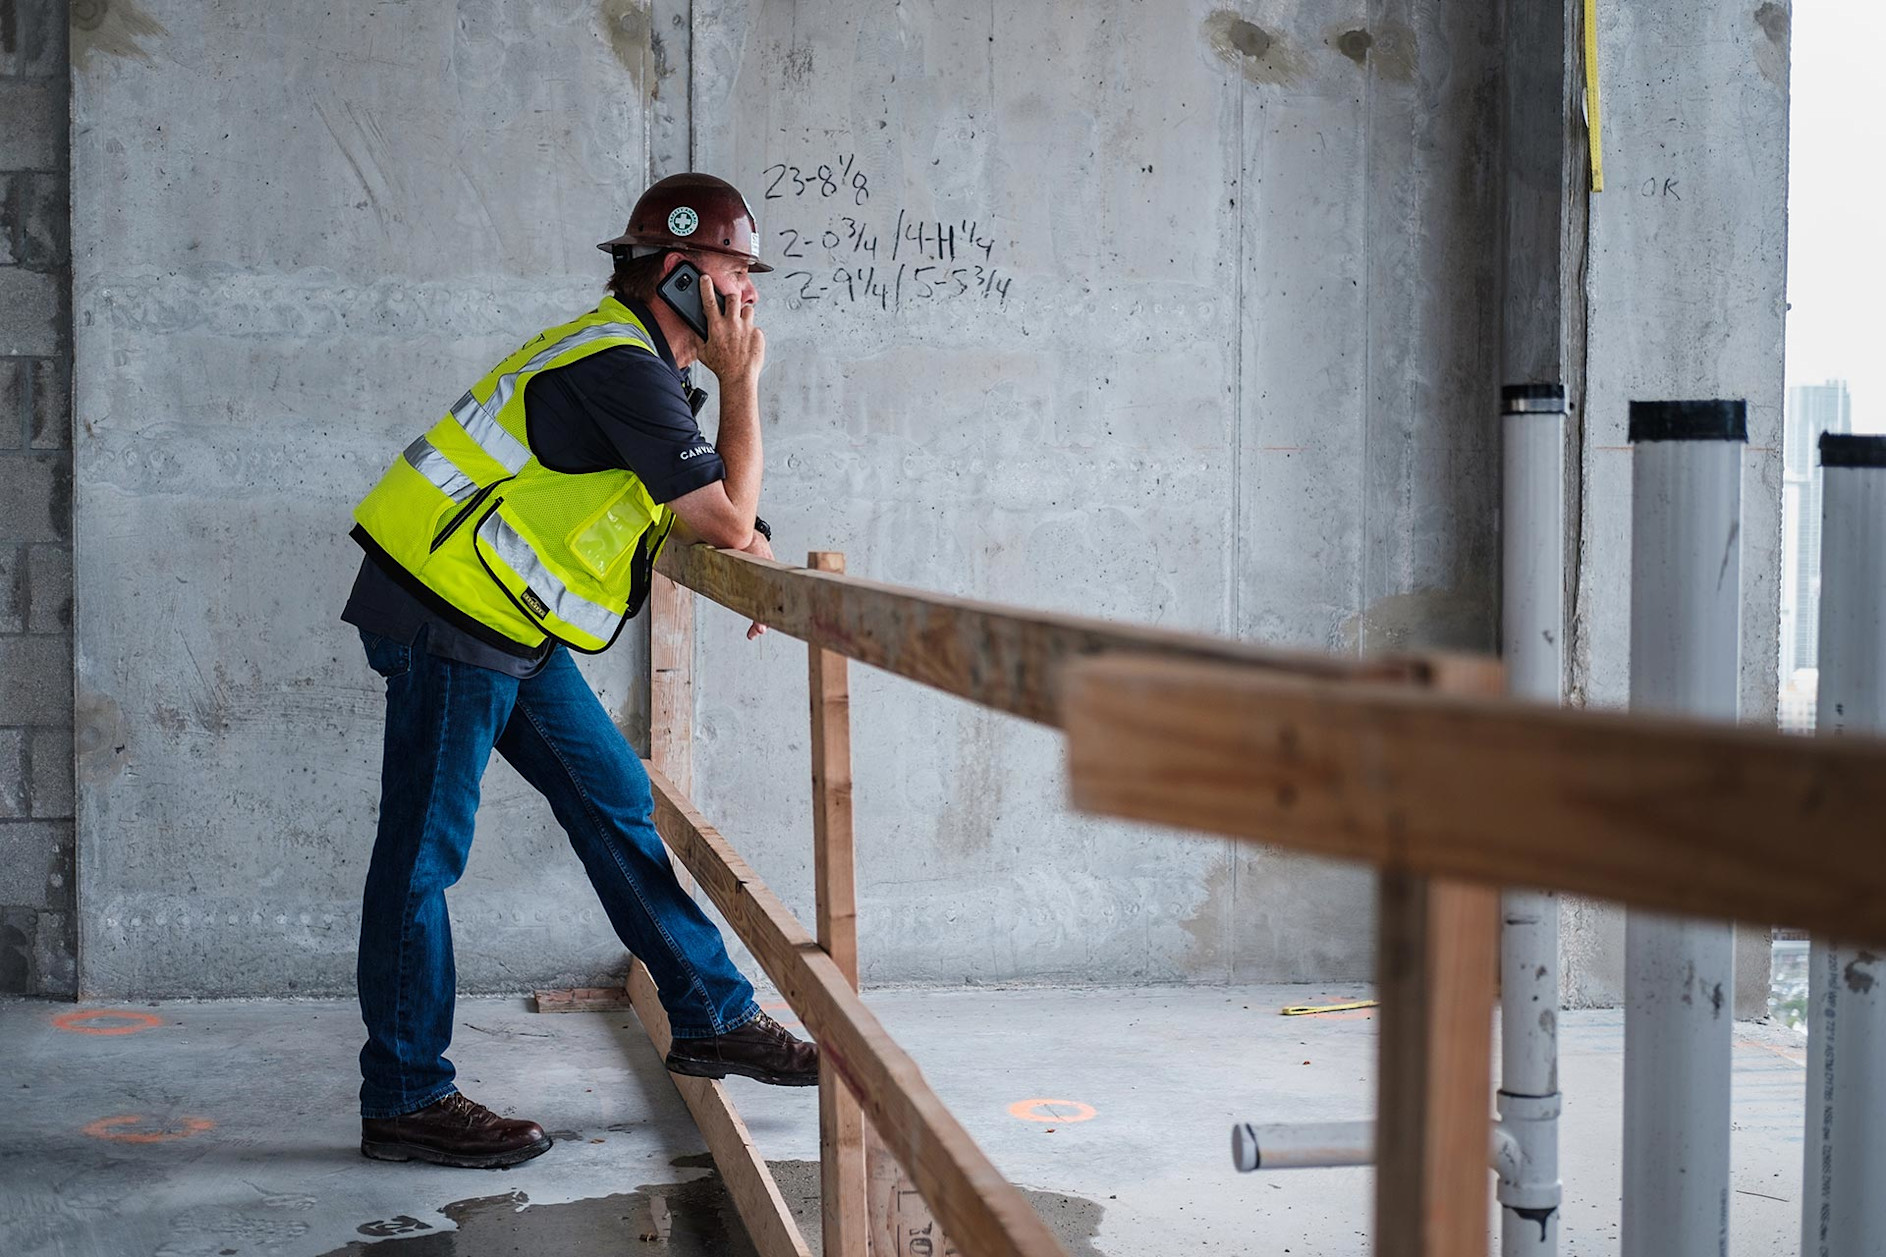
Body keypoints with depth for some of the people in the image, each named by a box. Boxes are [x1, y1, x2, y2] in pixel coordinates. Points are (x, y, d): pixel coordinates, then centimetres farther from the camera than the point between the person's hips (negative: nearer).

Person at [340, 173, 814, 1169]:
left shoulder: (635, 358, 14)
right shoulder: (620, 367, -19)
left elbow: (686, 508, 25)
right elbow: (727, 517, -17)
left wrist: (740, 536, 6)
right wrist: (741, 383, -9)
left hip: (508, 624, 11)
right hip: (445, 616, -11)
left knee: (612, 803, 12)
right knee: (425, 849, -4)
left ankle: (712, 1018, 21)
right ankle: (404, 1102, 4)